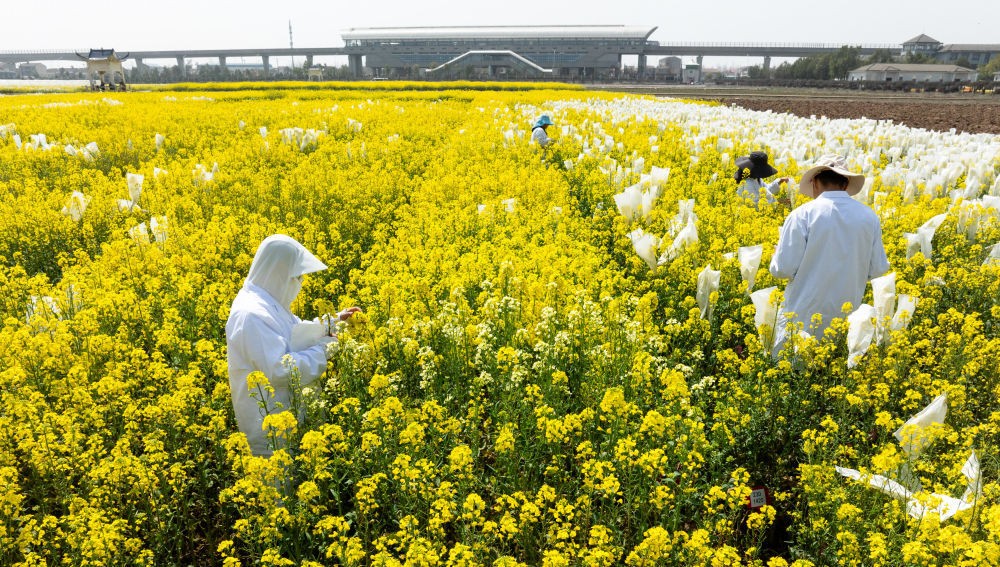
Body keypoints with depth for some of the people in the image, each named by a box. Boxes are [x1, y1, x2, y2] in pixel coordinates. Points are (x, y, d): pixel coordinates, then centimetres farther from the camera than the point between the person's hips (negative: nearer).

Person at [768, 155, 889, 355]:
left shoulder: (802, 215, -13)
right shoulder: (870, 217, 0)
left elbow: (784, 270, -14)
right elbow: (878, 269, 6)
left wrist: (776, 254, 8)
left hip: (803, 317, -4)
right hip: (848, 317, 4)